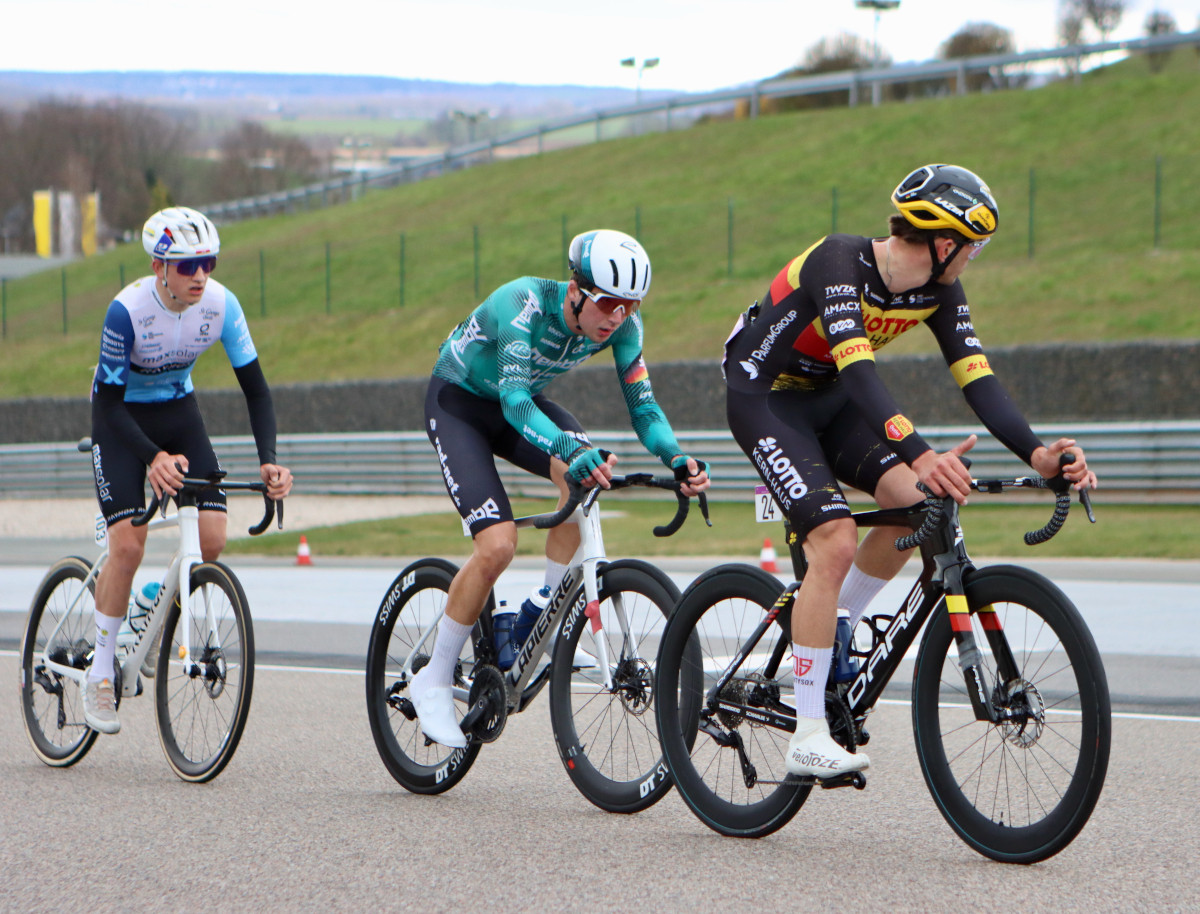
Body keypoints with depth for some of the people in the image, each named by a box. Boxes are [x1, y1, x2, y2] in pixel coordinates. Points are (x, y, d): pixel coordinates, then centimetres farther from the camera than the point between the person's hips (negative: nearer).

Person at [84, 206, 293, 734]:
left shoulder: (221, 305, -19)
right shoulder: (127, 309, -30)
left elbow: (255, 388, -13)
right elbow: (109, 401, -27)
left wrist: (269, 461, -28)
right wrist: (154, 457, -44)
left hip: (178, 412, 4)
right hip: (120, 418, -4)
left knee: (212, 537, -14)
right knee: (128, 543, -18)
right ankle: (100, 676, -4)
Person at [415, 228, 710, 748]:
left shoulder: (622, 324, -19)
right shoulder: (524, 304, -36)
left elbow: (642, 403, -19)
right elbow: (513, 400, -47)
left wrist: (677, 458, -40)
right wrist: (571, 449, -63)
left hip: (519, 403, 5)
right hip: (458, 404, -5)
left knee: (587, 474, -27)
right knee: (497, 545, -22)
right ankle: (434, 682, -5)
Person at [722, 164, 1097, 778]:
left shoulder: (939, 291, -9)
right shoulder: (838, 263, -31)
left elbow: (976, 379, -15)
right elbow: (860, 374, -43)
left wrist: (1036, 453, -31)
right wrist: (920, 455, -56)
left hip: (828, 399, 7)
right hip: (764, 397, -7)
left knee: (919, 502, -15)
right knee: (835, 540, -23)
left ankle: (828, 629, 8)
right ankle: (808, 738, -18)